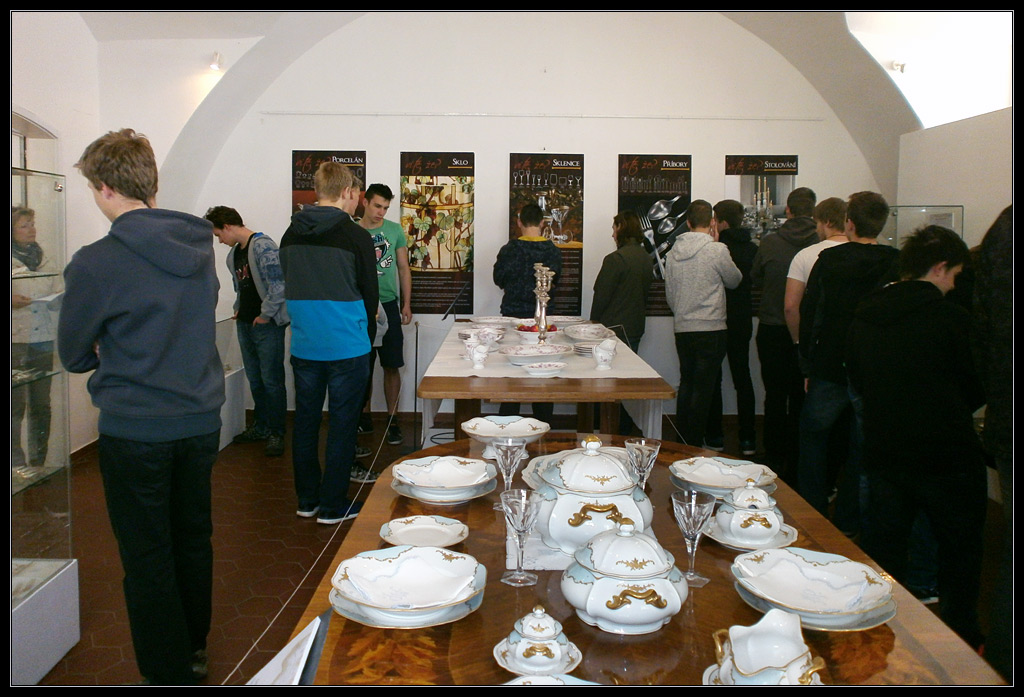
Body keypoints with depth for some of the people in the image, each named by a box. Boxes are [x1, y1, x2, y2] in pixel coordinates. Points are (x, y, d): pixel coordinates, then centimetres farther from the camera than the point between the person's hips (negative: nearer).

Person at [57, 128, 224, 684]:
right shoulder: (200, 247, 0)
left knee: (147, 555, 8)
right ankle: (193, 652, 37)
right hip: (201, 419, 6)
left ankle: (168, 671, 20)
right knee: (192, 539, 20)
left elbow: (73, 356, -4)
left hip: (135, 429, -6)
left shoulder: (96, 264, -18)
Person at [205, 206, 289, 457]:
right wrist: (238, 309, 12)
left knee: (271, 380, -3)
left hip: (267, 324, -9)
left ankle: (276, 433, 7)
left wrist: (266, 315, -16)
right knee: (255, 380, 16)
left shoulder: (263, 246, -14)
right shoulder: (233, 254, 13)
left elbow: (278, 284, -20)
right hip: (245, 323, 9)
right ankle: (261, 427, 28)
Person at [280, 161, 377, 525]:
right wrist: (366, 338, 11)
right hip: (347, 347, -5)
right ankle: (334, 505, 12)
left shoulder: (290, 235, 4)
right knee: (342, 425, 5)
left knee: (306, 422, 15)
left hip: (304, 346, 5)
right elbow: (369, 293, -5)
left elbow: (290, 288, 13)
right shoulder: (355, 236, -11)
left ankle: (307, 499, 26)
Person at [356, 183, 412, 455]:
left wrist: (406, 304, 4)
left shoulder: (395, 230, 4)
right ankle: (364, 416, 22)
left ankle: (392, 421, 10)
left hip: (388, 304, 0)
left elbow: (404, 269, 9)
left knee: (392, 366, 1)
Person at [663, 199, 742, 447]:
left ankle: (681, 439, 22)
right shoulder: (717, 250, -11)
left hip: (682, 329, 5)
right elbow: (734, 280, 5)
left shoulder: (673, 252, 4)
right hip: (711, 328, -5)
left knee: (686, 383, 16)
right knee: (703, 388, 1)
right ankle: (694, 444, 5)